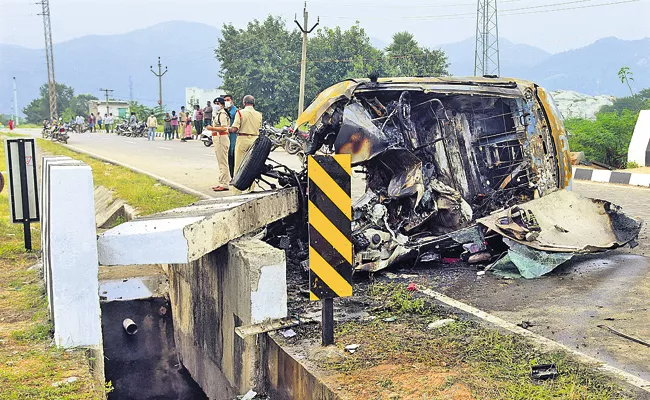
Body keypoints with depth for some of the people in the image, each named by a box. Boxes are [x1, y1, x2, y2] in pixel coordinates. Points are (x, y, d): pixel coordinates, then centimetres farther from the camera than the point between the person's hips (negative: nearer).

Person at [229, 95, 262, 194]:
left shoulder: (240, 113, -8)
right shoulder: (259, 114, 4)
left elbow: (234, 129, -13)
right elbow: (259, 129, 8)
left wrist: (229, 130, 7)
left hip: (242, 139, -3)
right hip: (255, 140, 4)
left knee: (239, 165, 2)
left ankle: (237, 191, 2)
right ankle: (251, 189, 14)